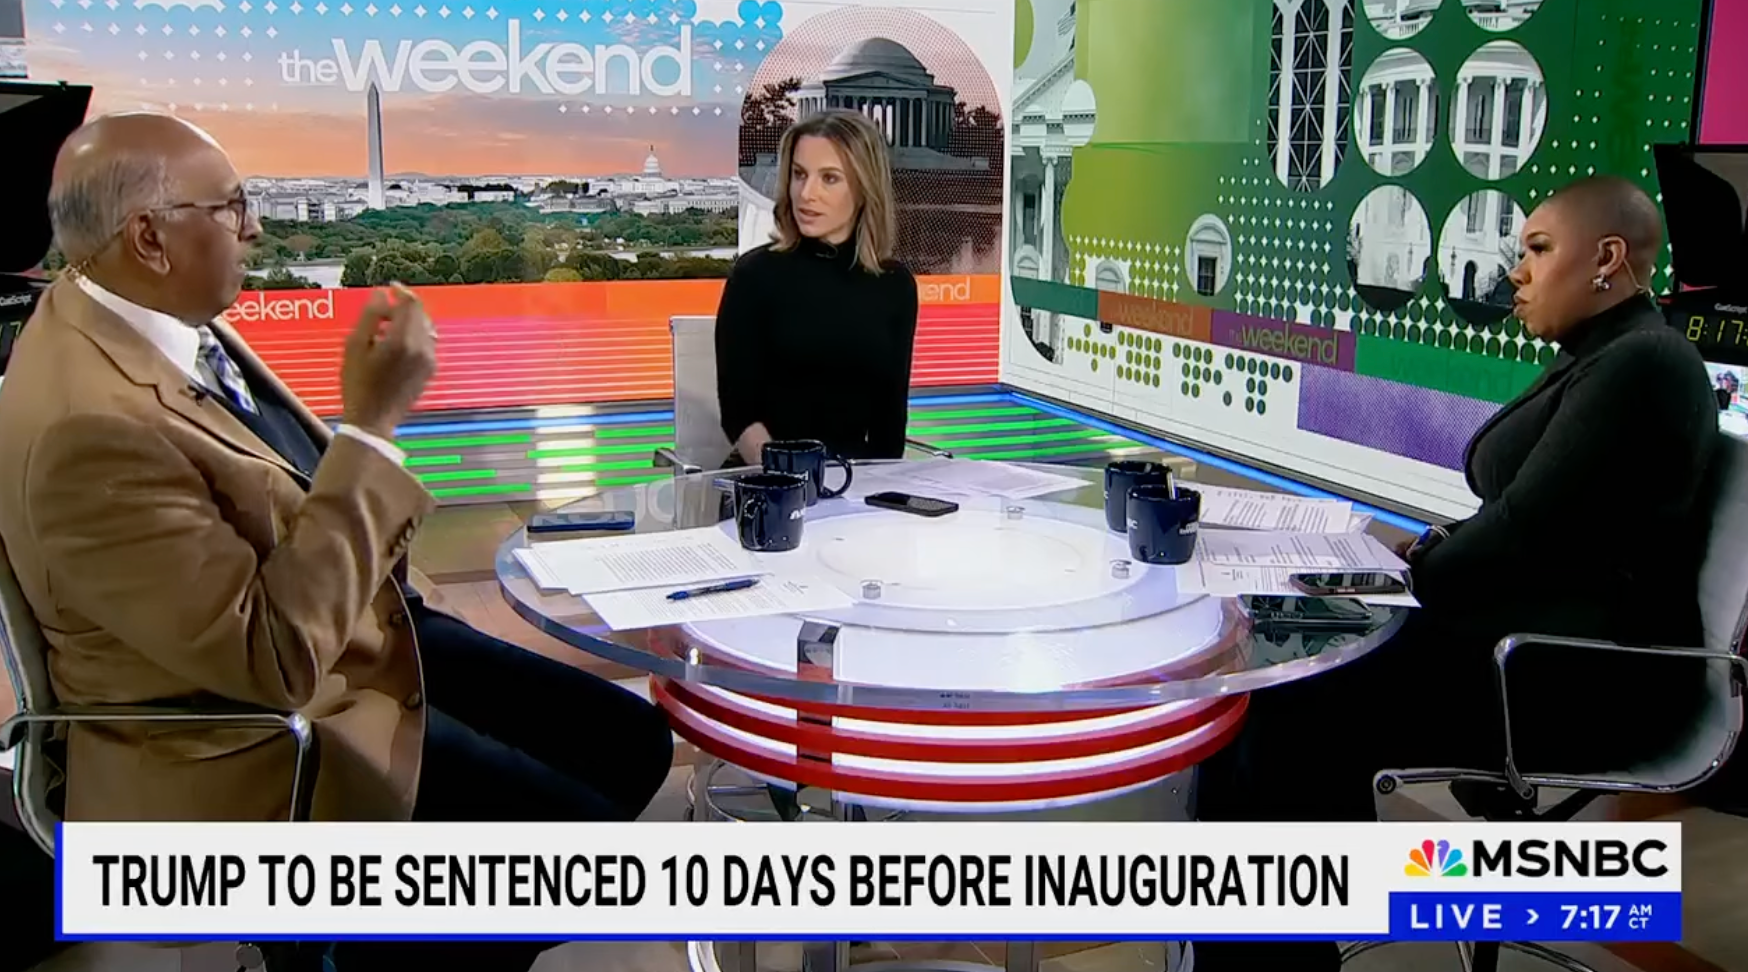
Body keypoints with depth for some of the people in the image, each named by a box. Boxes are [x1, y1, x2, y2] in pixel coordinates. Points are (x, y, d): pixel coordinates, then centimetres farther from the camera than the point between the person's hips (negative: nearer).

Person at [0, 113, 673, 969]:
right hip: (258, 733, -9)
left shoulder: (151, 316, -2)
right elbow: (277, 656, -32)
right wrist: (371, 422, -30)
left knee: (631, 741, 6)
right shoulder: (89, 425, -31)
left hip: (358, 628, 9)